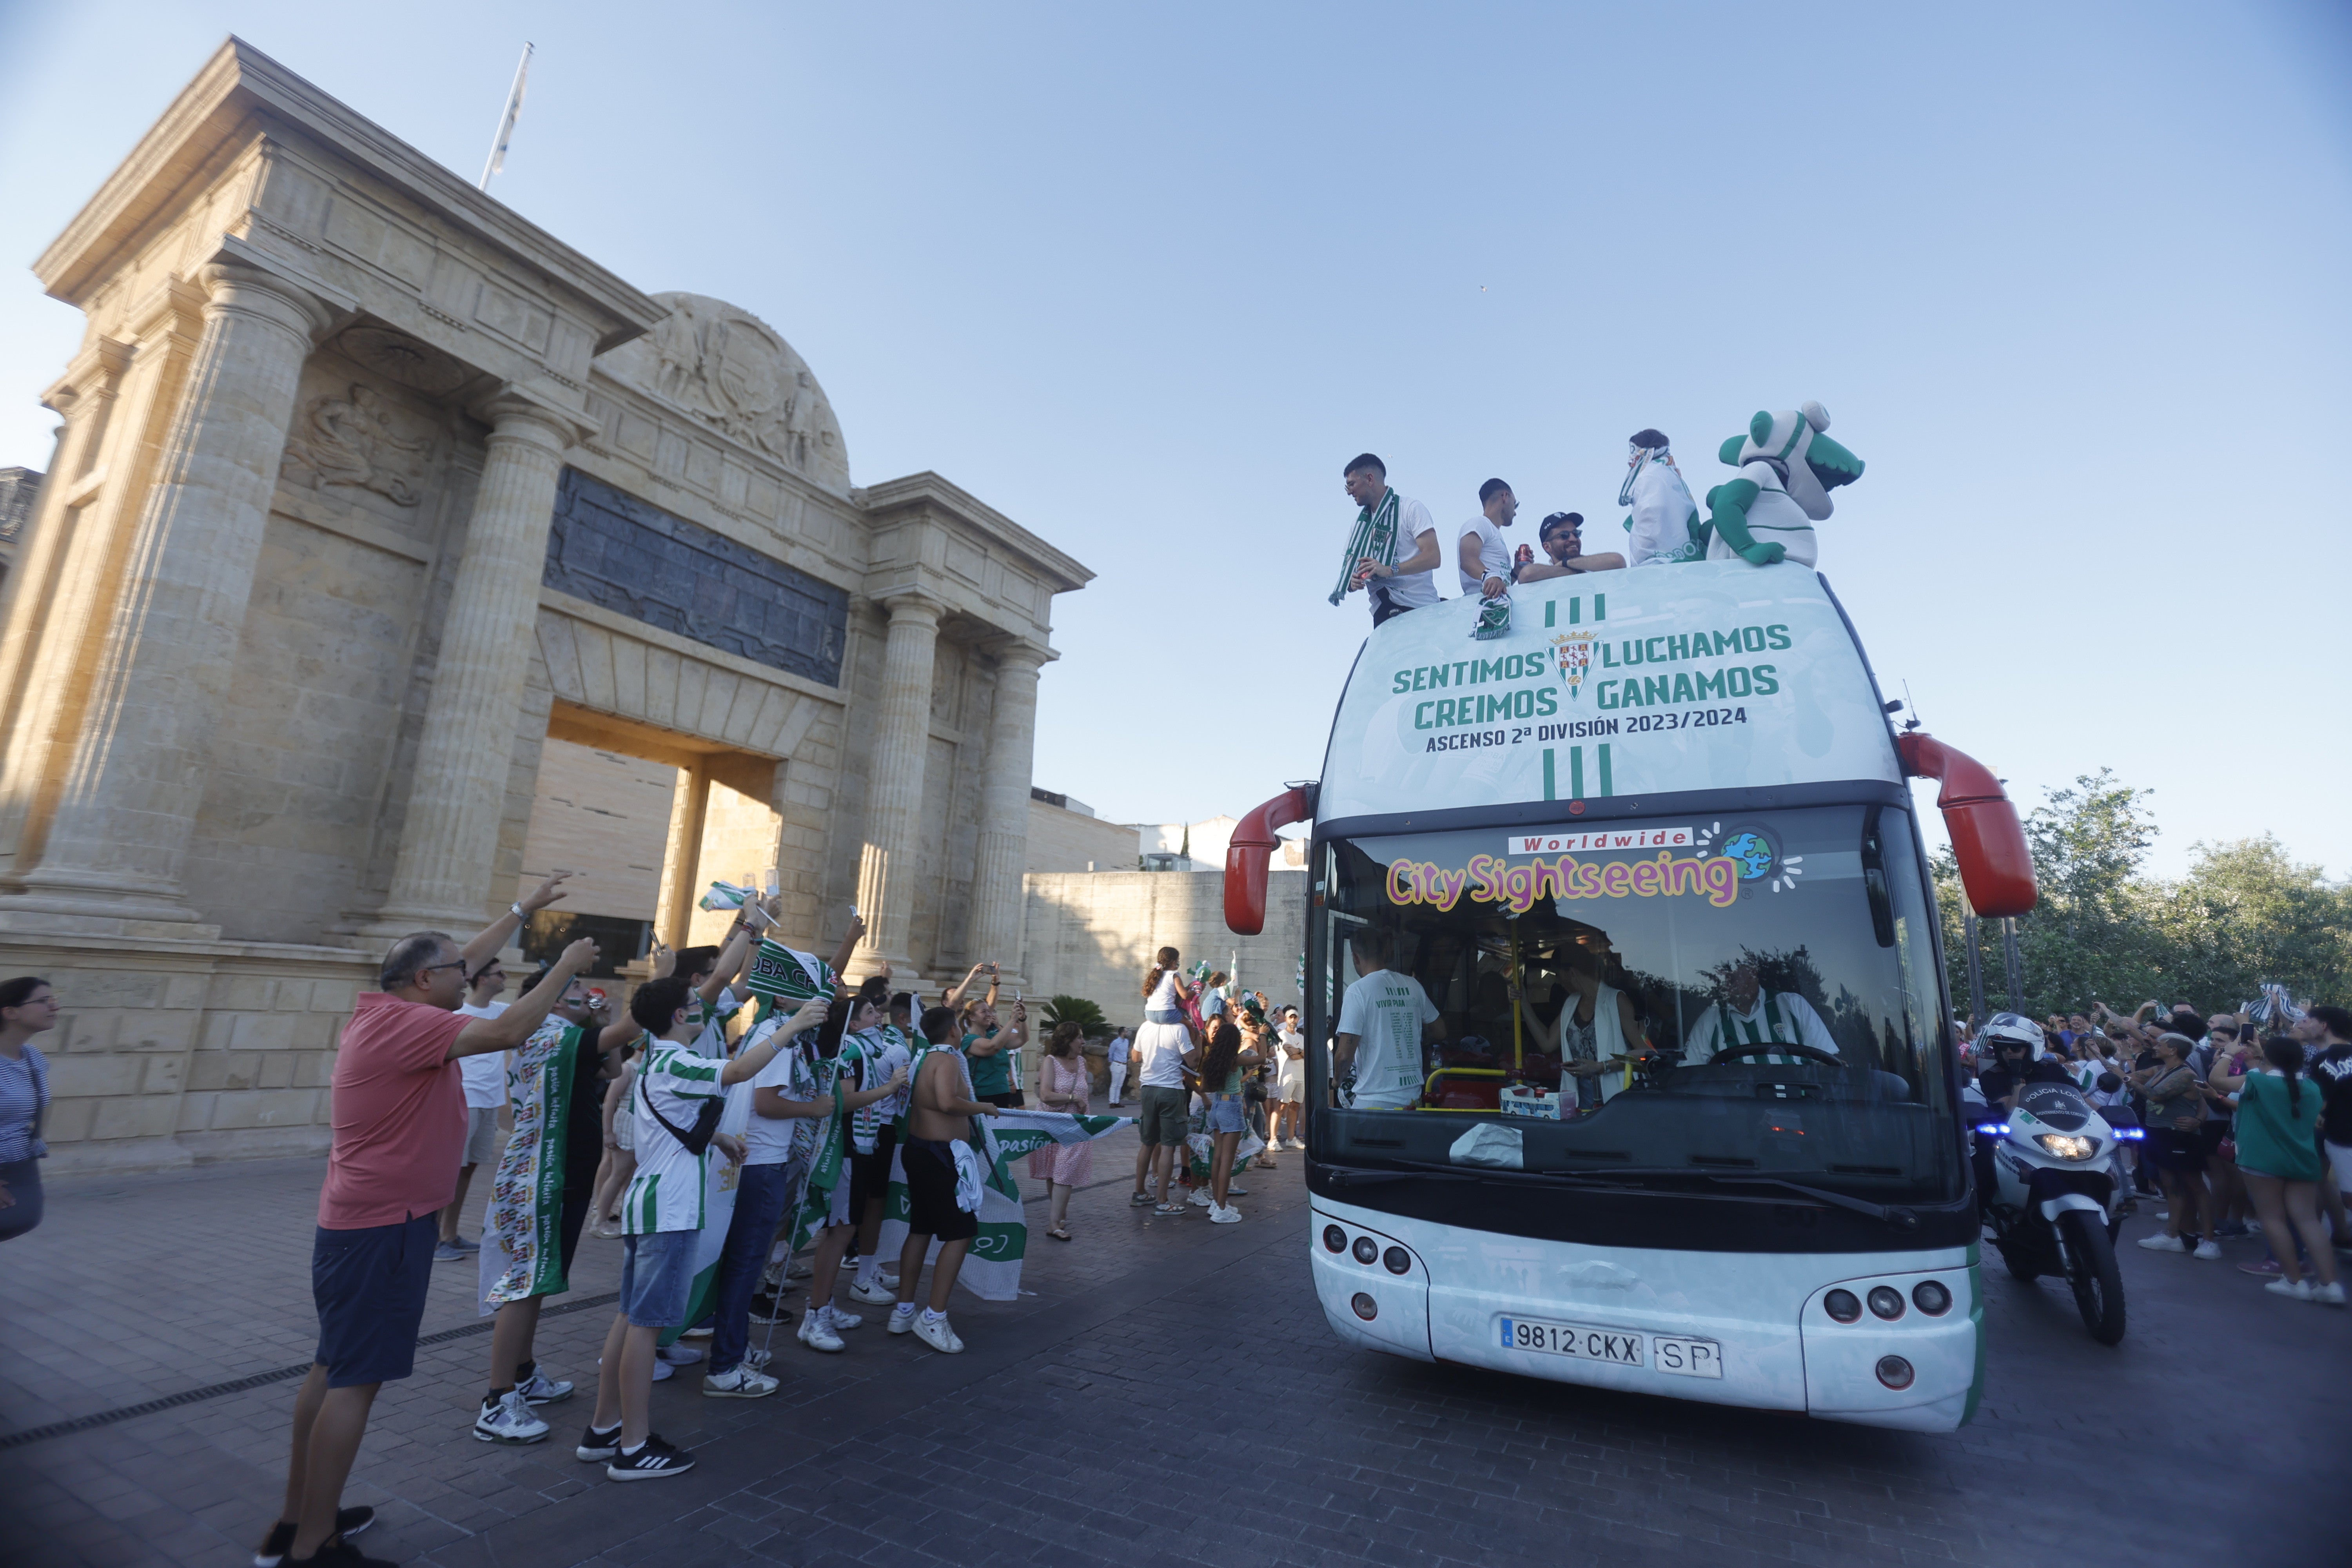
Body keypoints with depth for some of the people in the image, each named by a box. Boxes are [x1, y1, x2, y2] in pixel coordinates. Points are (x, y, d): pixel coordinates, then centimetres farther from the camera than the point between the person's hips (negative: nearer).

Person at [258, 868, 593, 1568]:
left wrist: (524, 909, 20)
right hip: (384, 1228, -11)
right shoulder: (402, 1024, -21)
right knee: (356, 1381, -2)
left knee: (332, 1369, 18)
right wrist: (566, 968, -20)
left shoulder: (387, 1012, 8)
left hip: (361, 1222, 11)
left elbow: (468, 958, 18)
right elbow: (508, 1031, -31)